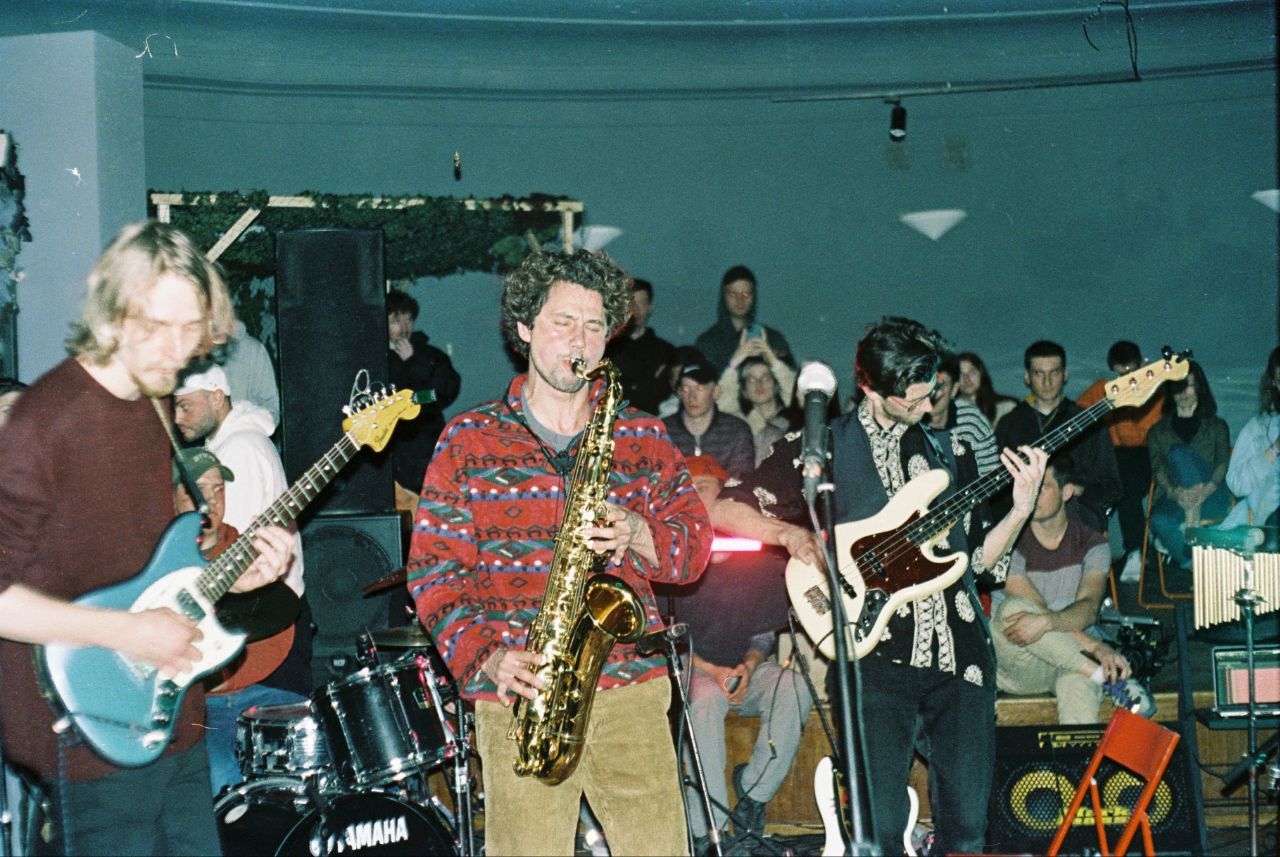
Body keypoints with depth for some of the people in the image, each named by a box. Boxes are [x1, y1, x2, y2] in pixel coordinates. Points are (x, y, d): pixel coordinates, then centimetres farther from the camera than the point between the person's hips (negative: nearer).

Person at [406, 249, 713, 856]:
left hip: (631, 689, 2)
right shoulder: (468, 440, 6)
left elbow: (695, 547, 12)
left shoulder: (643, 437, 13)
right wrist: (485, 657, -12)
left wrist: (637, 535, -9)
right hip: (520, 695, -2)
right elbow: (433, 567, 2)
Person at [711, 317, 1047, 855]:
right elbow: (724, 510, 1)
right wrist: (791, 534, -14)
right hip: (878, 656, -3)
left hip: (960, 651, 4)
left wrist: (1020, 509, 0)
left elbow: (979, 557, 15)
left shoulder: (951, 449, 14)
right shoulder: (823, 447, 2)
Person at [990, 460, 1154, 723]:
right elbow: (1034, 608, -13)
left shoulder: (1092, 545, 4)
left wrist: (1046, 622, -37)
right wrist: (1096, 647, -25)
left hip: (1072, 657, 0)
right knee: (1012, 608, -35)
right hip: (1019, 665, 0)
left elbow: (1088, 608, -13)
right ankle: (1107, 677, -30)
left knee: (1078, 684, -39)